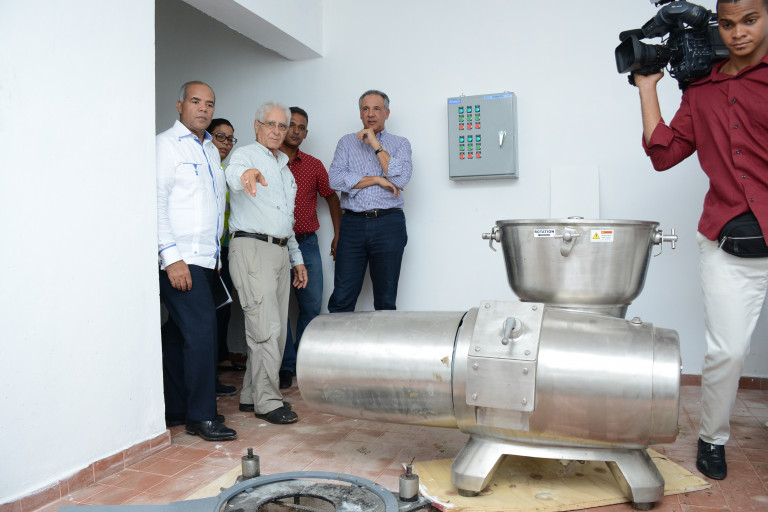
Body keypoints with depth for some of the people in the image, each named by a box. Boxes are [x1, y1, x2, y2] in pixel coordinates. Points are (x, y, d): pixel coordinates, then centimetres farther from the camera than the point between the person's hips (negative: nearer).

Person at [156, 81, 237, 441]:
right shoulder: (166, 144, -4)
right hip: (181, 260, -8)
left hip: (207, 259, 8)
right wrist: (171, 256, -18)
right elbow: (157, 203, -12)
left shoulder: (211, 149, 20)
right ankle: (201, 416, -3)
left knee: (179, 334, 13)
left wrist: (217, 253, 18)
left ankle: (176, 408, 21)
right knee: (201, 330, -12)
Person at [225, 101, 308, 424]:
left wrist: (297, 258, 22)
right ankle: (267, 401, 0)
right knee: (266, 328, -10)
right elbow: (233, 172, -28)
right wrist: (246, 174, -52)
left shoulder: (284, 168, 23)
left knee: (275, 329, 9)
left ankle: (252, 395, 19)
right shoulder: (246, 155, -1)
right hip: (252, 248, -8)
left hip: (280, 251, 8)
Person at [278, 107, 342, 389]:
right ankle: (285, 367, 10)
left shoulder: (314, 165, 9)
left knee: (312, 305, 4)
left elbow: (331, 197, 19)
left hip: (307, 244, 3)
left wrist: (338, 235, 14)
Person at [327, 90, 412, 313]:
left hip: (388, 224, 0)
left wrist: (376, 144, -9)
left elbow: (401, 179, -9)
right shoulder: (347, 142, 13)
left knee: (386, 299, 6)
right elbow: (335, 179, -4)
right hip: (353, 223, 1)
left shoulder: (400, 143, 10)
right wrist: (378, 180, -6)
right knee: (341, 298, -2)